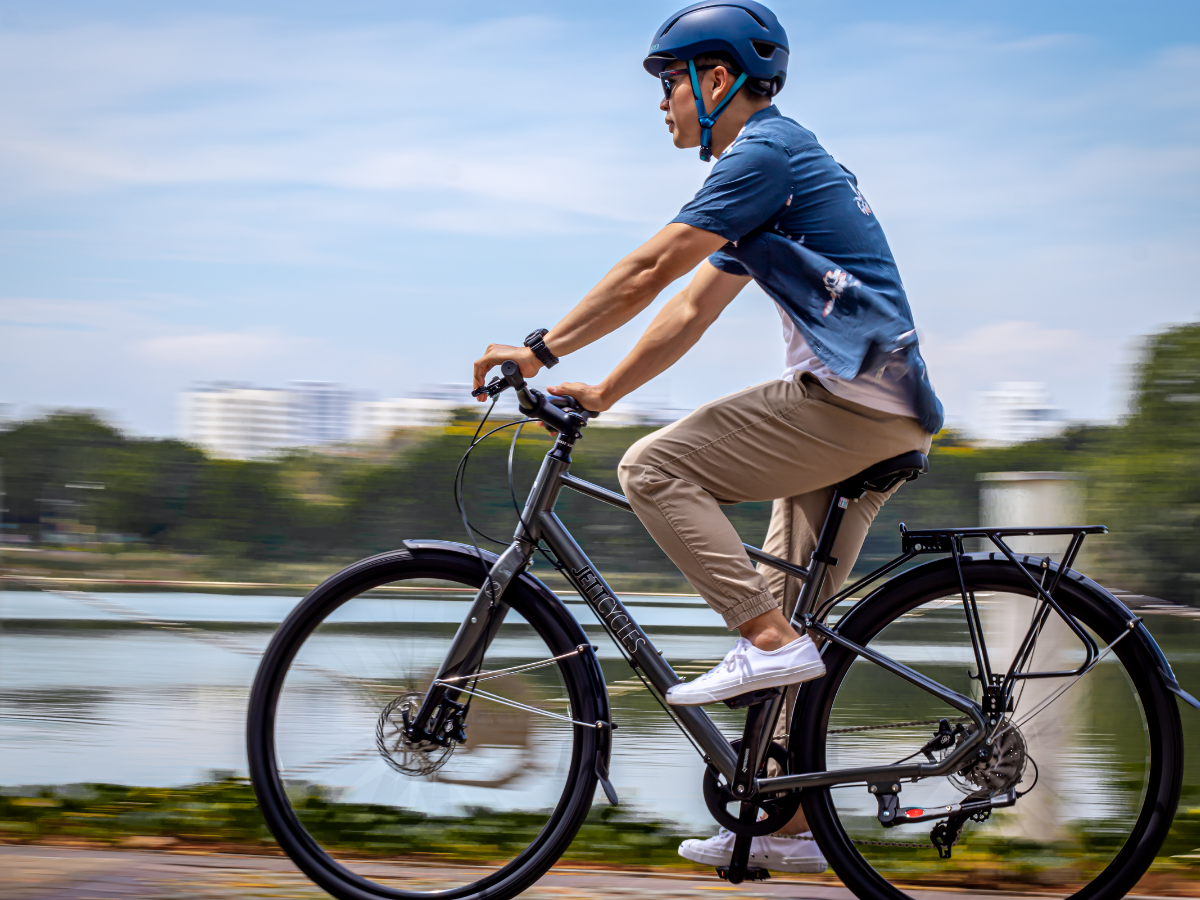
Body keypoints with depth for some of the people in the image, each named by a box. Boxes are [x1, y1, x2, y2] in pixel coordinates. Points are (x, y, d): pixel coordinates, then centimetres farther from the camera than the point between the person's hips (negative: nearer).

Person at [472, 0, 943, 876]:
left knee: (656, 467, -12)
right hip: (879, 413, 10)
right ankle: (788, 824, 15)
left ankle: (769, 641, -15)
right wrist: (600, 393, 19)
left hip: (850, 400, -10)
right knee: (794, 612, 12)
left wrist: (540, 349, -10)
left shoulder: (764, 152, -9)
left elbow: (647, 270, -14)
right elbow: (692, 310, 23)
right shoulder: (775, 161, 23)